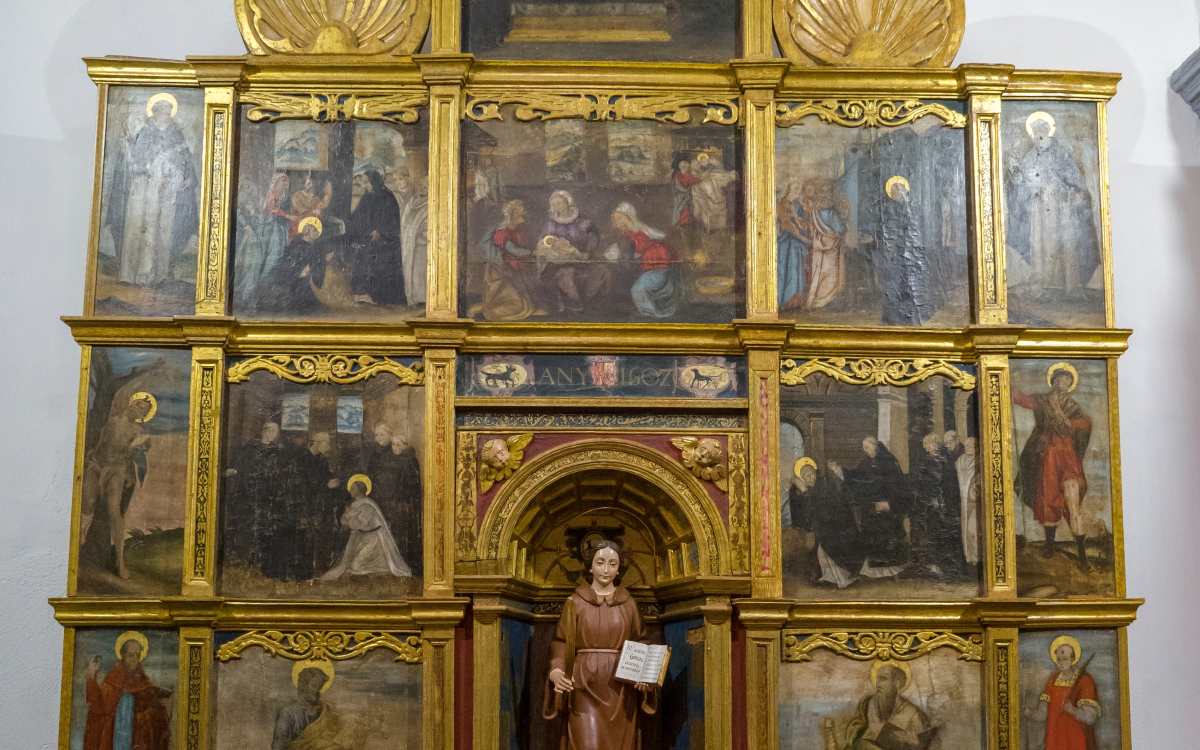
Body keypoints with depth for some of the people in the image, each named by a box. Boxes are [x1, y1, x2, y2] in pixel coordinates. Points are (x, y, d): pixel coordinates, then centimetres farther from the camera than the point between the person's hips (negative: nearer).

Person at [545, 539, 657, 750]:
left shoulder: (628, 604, 10)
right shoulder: (575, 602, 5)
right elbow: (561, 642, 3)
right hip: (585, 685, -2)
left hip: (620, 688, 2)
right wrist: (556, 671, -16)